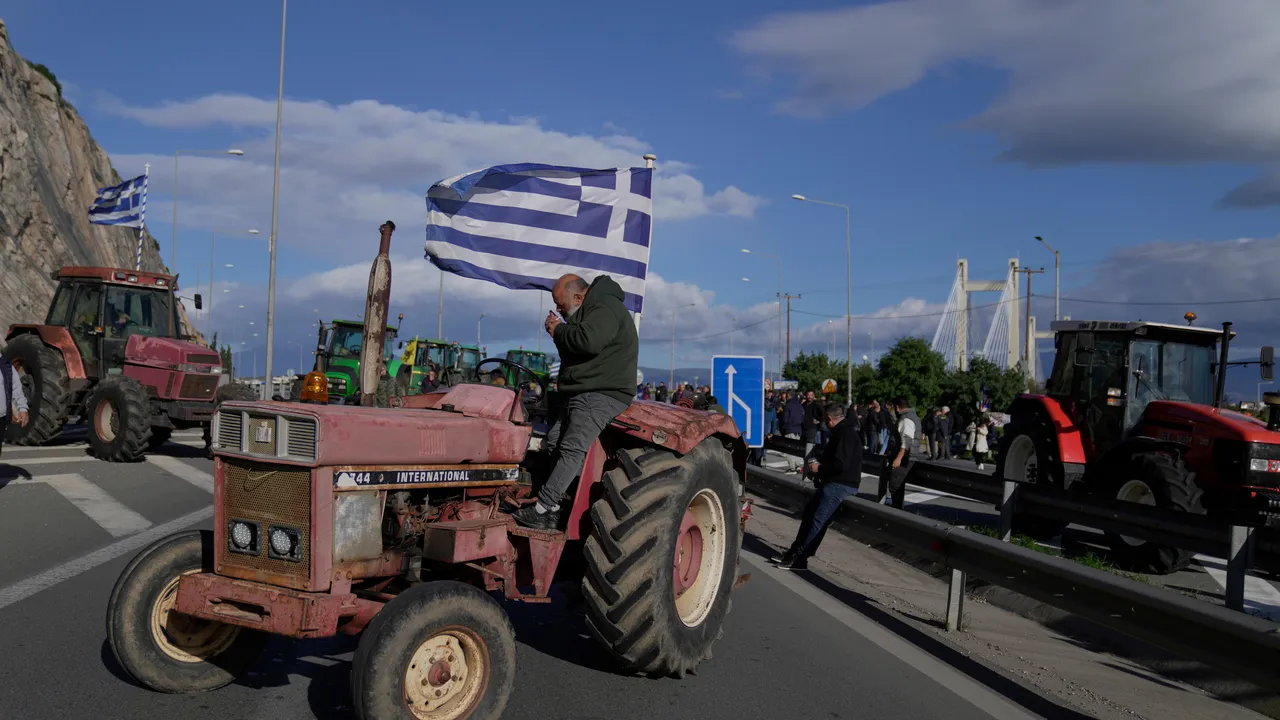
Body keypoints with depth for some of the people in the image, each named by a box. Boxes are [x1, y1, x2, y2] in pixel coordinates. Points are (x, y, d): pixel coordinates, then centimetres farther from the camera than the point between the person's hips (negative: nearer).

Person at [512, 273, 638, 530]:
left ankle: (543, 510, -21)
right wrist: (559, 331, 1)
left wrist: (558, 330, -13)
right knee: (554, 442, 3)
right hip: (580, 393, 11)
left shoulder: (605, 309, -13)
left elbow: (588, 341, -30)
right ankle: (555, 508, 2)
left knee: (572, 448, -19)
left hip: (604, 394, -11)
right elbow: (574, 347, 21)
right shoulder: (589, 311, 21)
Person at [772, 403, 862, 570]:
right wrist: (820, 464, 8)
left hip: (840, 485, -11)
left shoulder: (847, 434, -18)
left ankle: (799, 558, -6)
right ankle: (795, 550, 21)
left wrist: (819, 468, -12)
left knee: (818, 520, -10)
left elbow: (841, 465, -26)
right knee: (809, 512, 14)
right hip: (833, 482, 11)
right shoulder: (842, 432, 15)